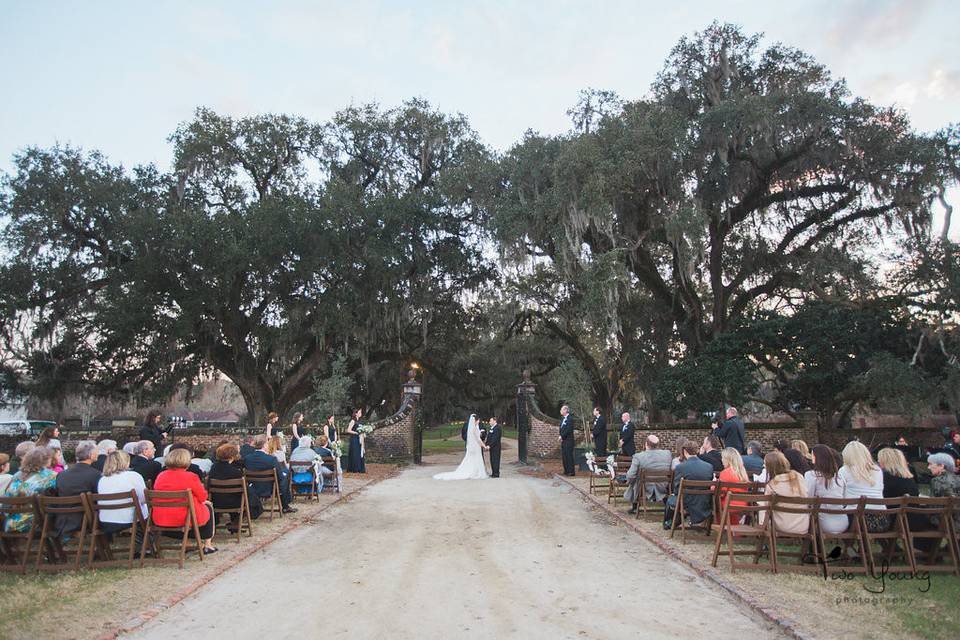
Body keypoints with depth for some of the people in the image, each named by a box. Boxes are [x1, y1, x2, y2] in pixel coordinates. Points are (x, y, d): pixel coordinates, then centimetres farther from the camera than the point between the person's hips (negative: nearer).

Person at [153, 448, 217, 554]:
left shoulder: (160, 476, 2)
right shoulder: (191, 477, -15)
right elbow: (203, 497, -7)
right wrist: (200, 487, 14)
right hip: (184, 519, -6)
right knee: (208, 506, 24)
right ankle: (207, 545, 24)